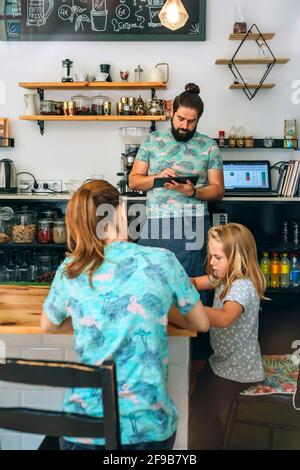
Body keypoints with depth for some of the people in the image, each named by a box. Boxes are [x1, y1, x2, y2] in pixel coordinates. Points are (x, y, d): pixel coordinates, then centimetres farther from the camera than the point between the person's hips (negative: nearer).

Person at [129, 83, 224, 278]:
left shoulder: (209, 146, 7)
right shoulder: (152, 140, 10)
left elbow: (218, 189, 6)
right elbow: (134, 181, 9)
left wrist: (193, 192, -13)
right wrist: (157, 177, -10)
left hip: (193, 227, -1)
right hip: (155, 225, 1)